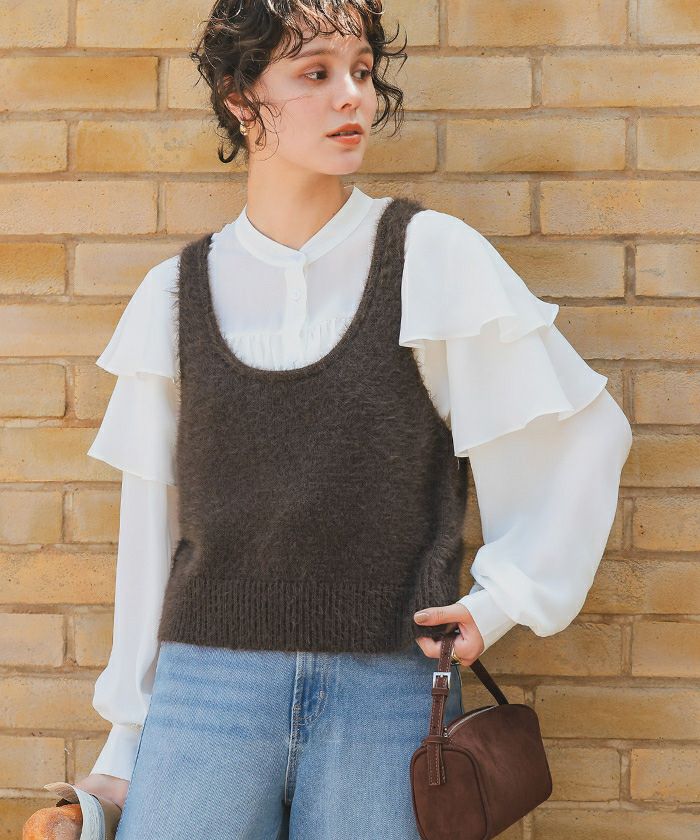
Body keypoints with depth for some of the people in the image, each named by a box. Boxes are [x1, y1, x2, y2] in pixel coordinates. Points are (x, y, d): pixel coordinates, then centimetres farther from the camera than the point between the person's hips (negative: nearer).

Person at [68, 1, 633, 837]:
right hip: (208, 680, 2)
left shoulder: (432, 256, -1)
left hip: (390, 690, -1)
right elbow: (151, 522, 11)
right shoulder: (176, 293, 6)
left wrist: (505, 597, -2)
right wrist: (126, 742, 11)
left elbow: (587, 432, 4)